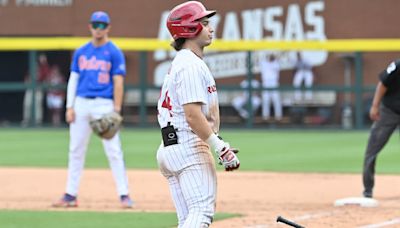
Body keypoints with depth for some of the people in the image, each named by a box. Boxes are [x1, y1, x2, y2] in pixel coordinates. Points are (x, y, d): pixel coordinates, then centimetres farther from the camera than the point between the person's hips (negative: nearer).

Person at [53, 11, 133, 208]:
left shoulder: (114, 52, 0)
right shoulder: (81, 52, 13)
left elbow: (118, 82, -4)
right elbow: (73, 79, 13)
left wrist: (116, 110, -12)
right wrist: (69, 107, 3)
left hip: (104, 104, -4)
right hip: (81, 103, 4)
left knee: (113, 151, -7)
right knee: (75, 150, 6)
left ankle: (124, 195, -5)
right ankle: (71, 195, 12)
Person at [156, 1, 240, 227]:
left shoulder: (180, 63, 21)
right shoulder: (191, 65, -12)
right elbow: (193, 115, -22)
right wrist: (221, 148, -22)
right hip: (189, 146, -10)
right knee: (203, 209, -16)